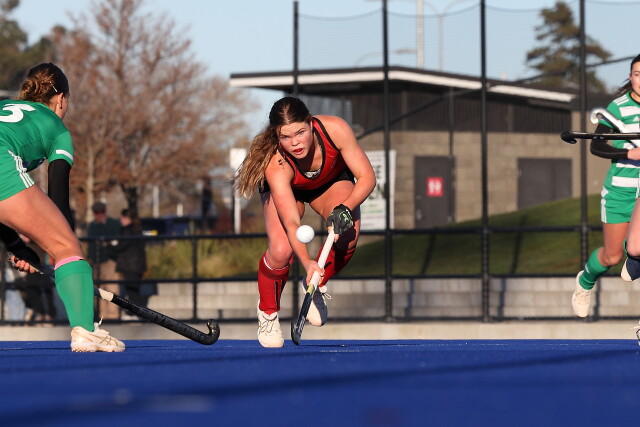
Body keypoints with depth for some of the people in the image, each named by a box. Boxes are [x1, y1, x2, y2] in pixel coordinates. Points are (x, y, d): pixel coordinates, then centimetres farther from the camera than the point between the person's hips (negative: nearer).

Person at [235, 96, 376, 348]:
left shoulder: (335, 129, -37)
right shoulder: (275, 164, -40)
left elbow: (367, 177, -27)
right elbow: (291, 223, -44)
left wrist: (344, 208, -43)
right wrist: (307, 263, -59)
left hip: (332, 181, 2)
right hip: (288, 189, -2)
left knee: (348, 236, -27)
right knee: (281, 249, -28)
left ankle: (318, 285, 5)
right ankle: (267, 311, 4)